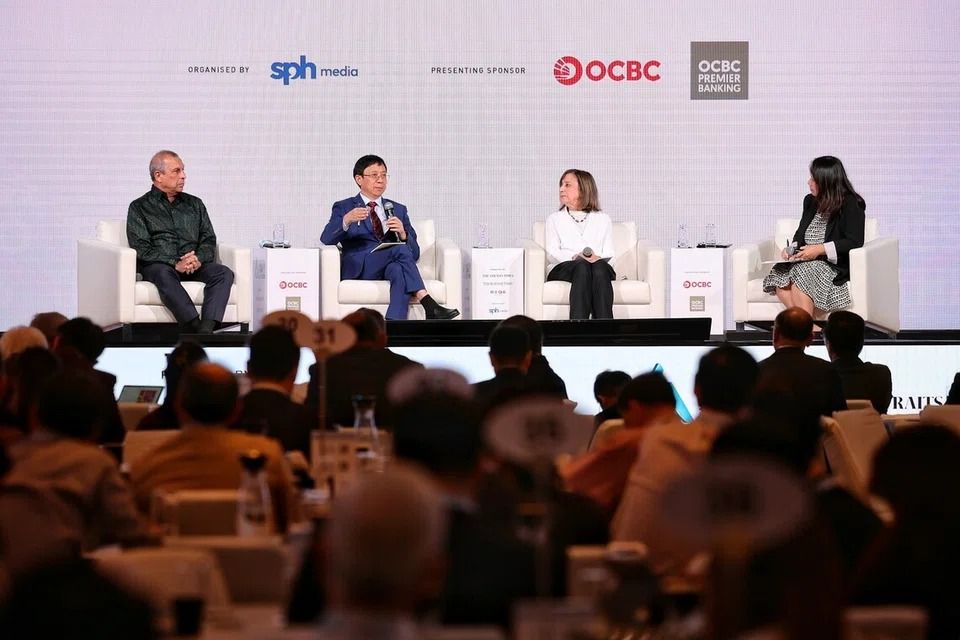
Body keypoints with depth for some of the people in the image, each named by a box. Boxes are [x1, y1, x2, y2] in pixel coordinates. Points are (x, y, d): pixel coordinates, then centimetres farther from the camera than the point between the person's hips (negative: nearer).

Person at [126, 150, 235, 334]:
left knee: (224, 273, -27)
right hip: (157, 265, -3)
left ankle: (206, 330, -46)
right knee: (164, 274, -39)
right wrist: (176, 264, -16)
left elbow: (209, 240, 16)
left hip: (195, 265, 4)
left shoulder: (194, 204, 24)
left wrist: (199, 259, -9)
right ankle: (197, 328, -50)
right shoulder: (139, 207, 10)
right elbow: (140, 248, -3)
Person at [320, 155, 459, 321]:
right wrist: (346, 220, -23)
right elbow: (326, 239, -4)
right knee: (400, 249, -32)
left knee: (399, 270, -37)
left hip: (393, 267, 3)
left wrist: (403, 234, -7)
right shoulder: (344, 208, 16)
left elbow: (414, 254, 16)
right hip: (360, 268, -3)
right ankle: (429, 305, -43)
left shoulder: (398, 210, 25)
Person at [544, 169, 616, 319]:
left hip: (601, 268, 1)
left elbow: (609, 253, 10)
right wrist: (576, 257, -15)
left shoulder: (603, 219, 25)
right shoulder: (554, 219, 23)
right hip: (562, 268, -1)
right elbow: (552, 253, 6)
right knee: (582, 267, -37)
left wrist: (597, 258, -15)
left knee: (599, 267, -37)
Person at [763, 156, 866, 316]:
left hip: (836, 267, -7)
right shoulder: (810, 201, 18)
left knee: (800, 272, -34)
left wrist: (820, 249, -19)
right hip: (806, 262, 7)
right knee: (780, 272, -24)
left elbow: (854, 241, -12)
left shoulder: (850, 204, -4)